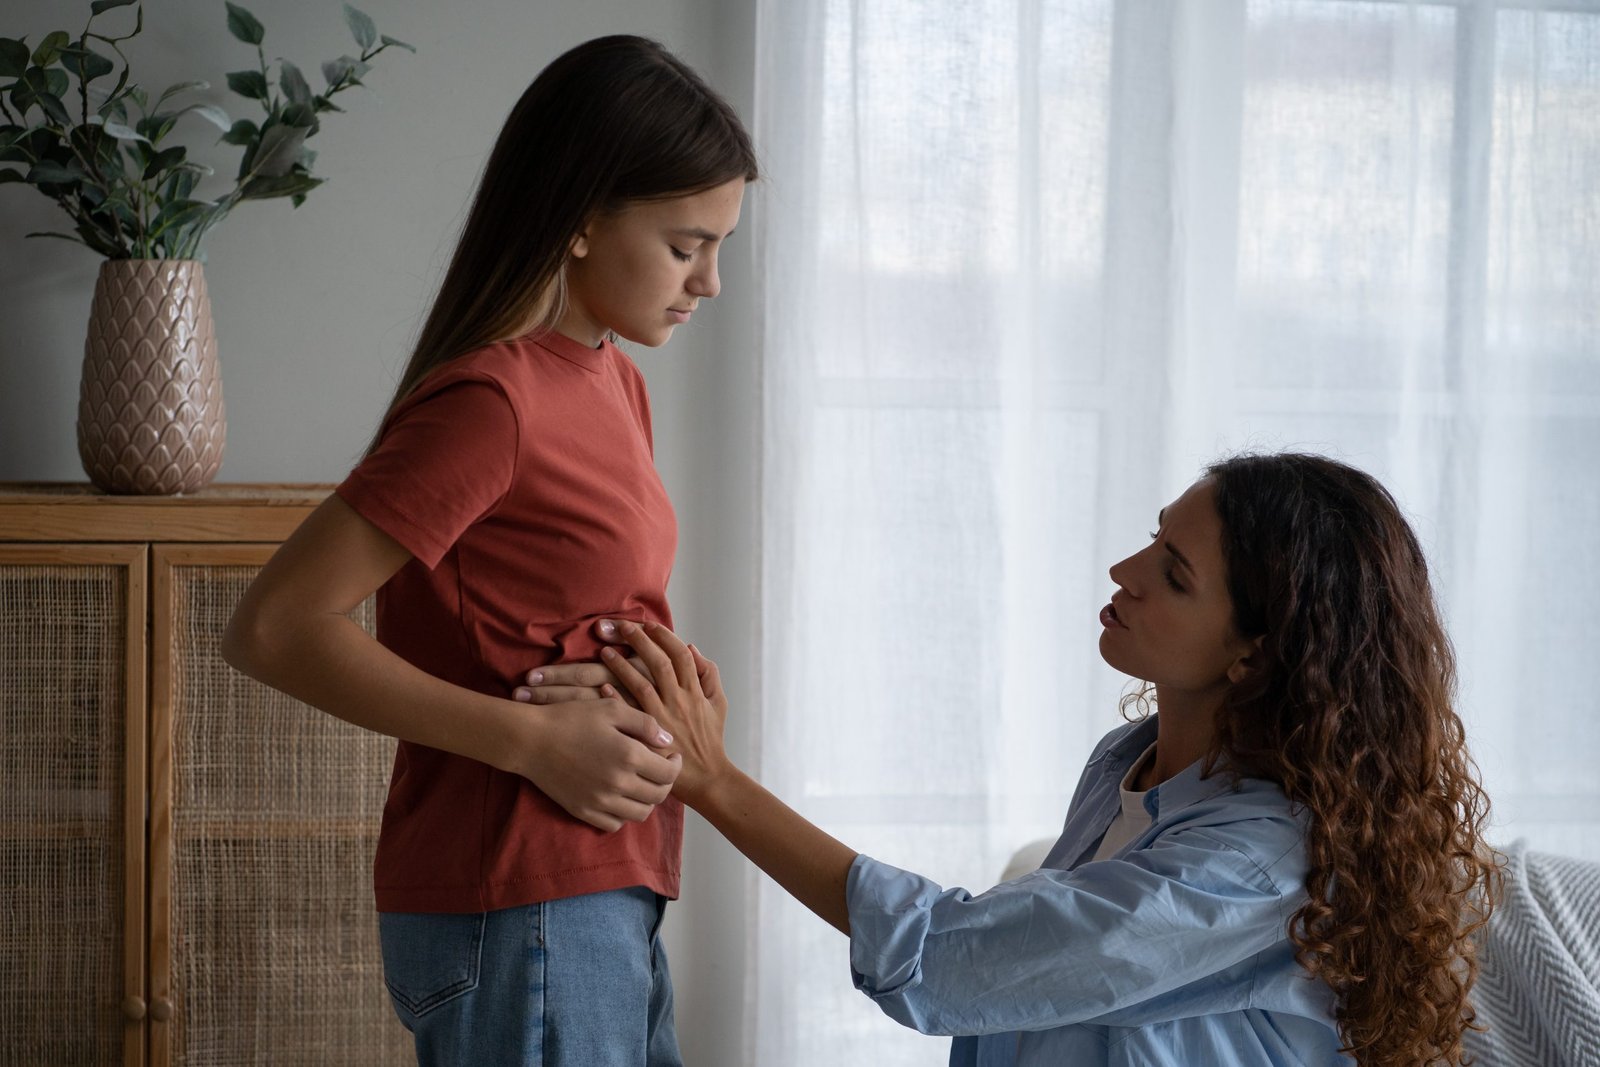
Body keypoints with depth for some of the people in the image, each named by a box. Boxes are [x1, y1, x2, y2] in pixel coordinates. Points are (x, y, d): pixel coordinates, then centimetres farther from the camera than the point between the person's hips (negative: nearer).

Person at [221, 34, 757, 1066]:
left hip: (605, 897, 9)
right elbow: (276, 627, -19)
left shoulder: (613, 382, 12)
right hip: (519, 912, -9)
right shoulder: (488, 399, -16)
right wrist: (532, 738, -20)